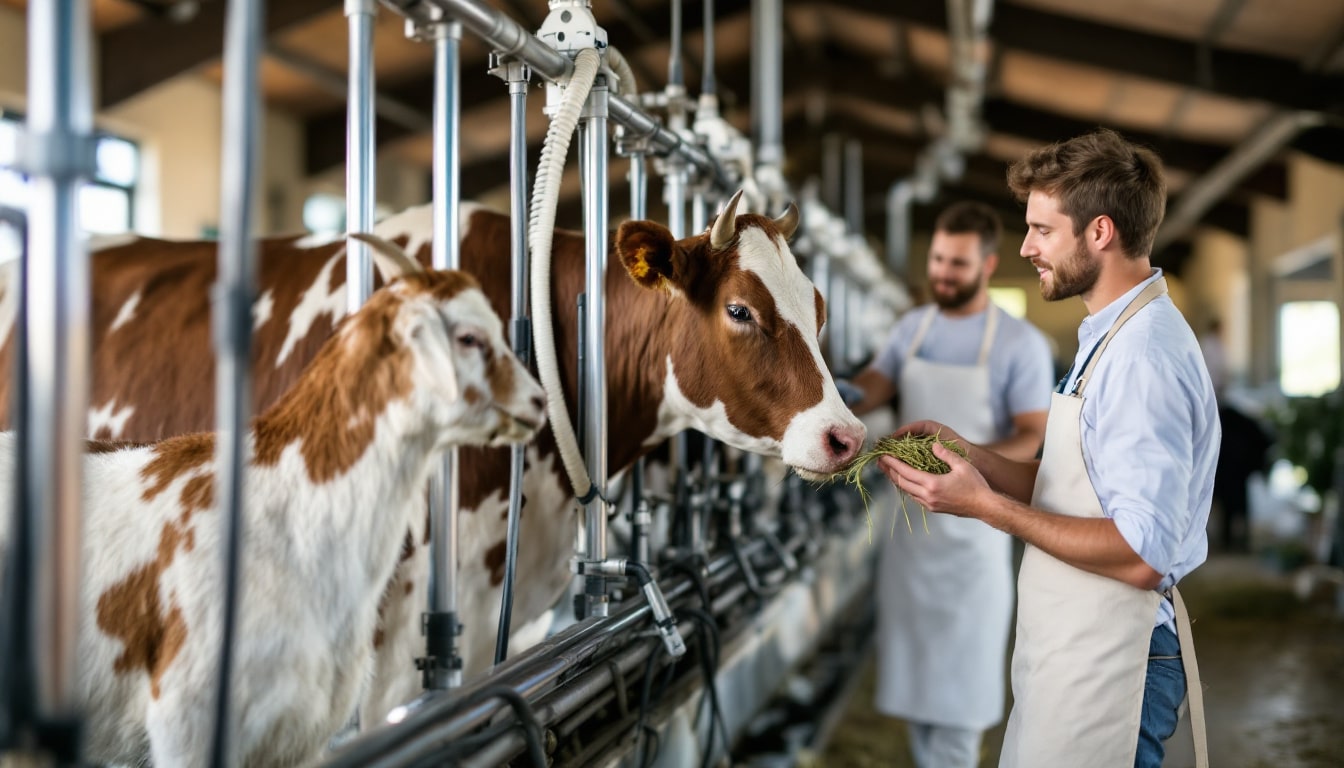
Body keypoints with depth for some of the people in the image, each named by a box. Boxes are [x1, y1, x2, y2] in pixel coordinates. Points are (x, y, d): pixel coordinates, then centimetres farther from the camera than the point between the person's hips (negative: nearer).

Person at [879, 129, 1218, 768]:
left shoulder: (1143, 355, -20)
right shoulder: (1110, 336, 12)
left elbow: (1141, 556, -25)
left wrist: (988, 506, -19)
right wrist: (966, 454, 3)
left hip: (1106, 664, -9)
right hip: (1077, 649, 9)